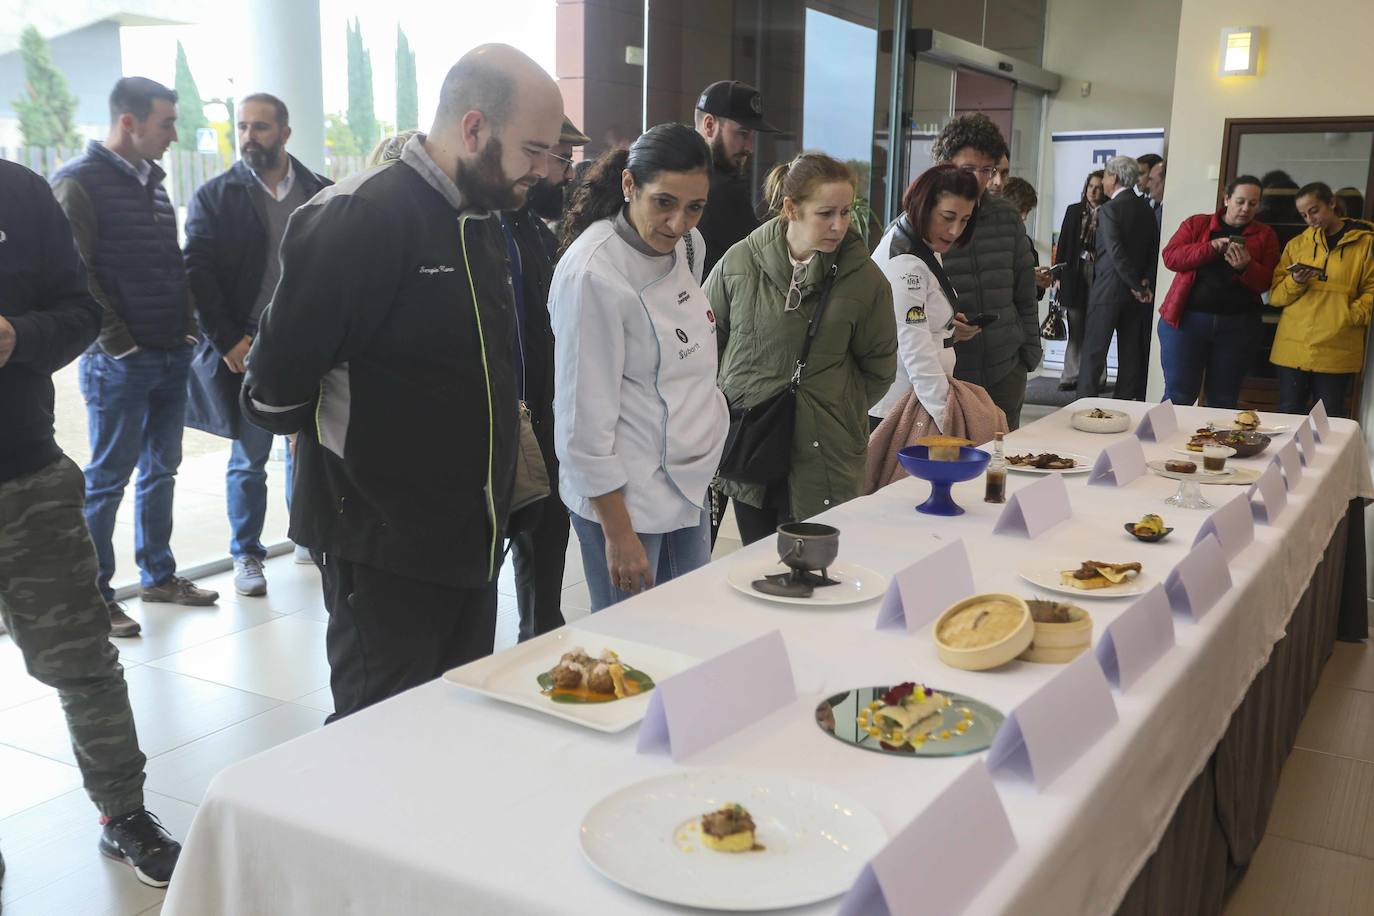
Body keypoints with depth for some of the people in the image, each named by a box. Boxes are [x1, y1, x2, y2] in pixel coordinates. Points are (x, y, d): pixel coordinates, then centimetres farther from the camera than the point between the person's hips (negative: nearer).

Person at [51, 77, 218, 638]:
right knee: (106, 480, 1)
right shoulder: (79, 183, -11)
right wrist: (118, 340, -15)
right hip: (120, 362, -7)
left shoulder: (152, 181, 13)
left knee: (160, 470, 15)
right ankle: (94, 595, 12)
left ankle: (158, 574, 28)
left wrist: (186, 325, 10)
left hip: (172, 355, 8)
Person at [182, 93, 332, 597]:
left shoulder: (322, 192, 4)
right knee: (248, 461, 7)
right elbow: (198, 272, -3)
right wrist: (229, 342, -9)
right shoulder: (215, 196, 1)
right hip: (248, 348, -1)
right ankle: (246, 556, 20)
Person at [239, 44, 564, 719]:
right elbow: (275, 385, -19)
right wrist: (338, 451, -3)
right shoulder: (361, 215, -19)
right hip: (384, 543, -8)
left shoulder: (482, 220, 9)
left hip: (471, 537, 8)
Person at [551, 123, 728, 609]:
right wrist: (618, 533, -17)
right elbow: (584, 419, -19)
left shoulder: (689, 245, 3)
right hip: (622, 495, -7)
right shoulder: (592, 273, -20)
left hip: (688, 484, 8)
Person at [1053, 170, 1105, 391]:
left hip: (1098, 274, -3)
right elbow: (1063, 244, 11)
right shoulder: (1073, 211, 12)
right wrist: (1059, 275, 5)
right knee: (1075, 329, 5)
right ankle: (1071, 375, 8)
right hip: (1074, 273, 3)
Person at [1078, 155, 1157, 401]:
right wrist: (1144, 280, 2)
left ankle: (1085, 400, -1)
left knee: (1094, 350, -1)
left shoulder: (1110, 209, -12)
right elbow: (1152, 249, 8)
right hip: (1134, 290, 7)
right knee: (1130, 351, 10)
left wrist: (1137, 286, -13)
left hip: (1108, 288, -6)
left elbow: (1116, 252, -18)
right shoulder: (1146, 209, 9)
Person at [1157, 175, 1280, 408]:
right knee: (1178, 395, -3)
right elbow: (1170, 257, -6)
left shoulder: (1265, 236, 10)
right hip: (1186, 319, -1)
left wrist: (1246, 267, -20)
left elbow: (1266, 282, 0)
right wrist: (1211, 247, -18)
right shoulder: (1197, 224, 8)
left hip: (1237, 326, 2)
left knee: (1223, 399, 7)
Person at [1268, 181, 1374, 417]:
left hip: (1336, 351, -2)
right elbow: (1274, 296, 9)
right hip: (1292, 347, 2)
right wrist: (1294, 283, -10)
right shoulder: (1296, 245, 13)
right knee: (1288, 414, 5)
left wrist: (1351, 316, -14)